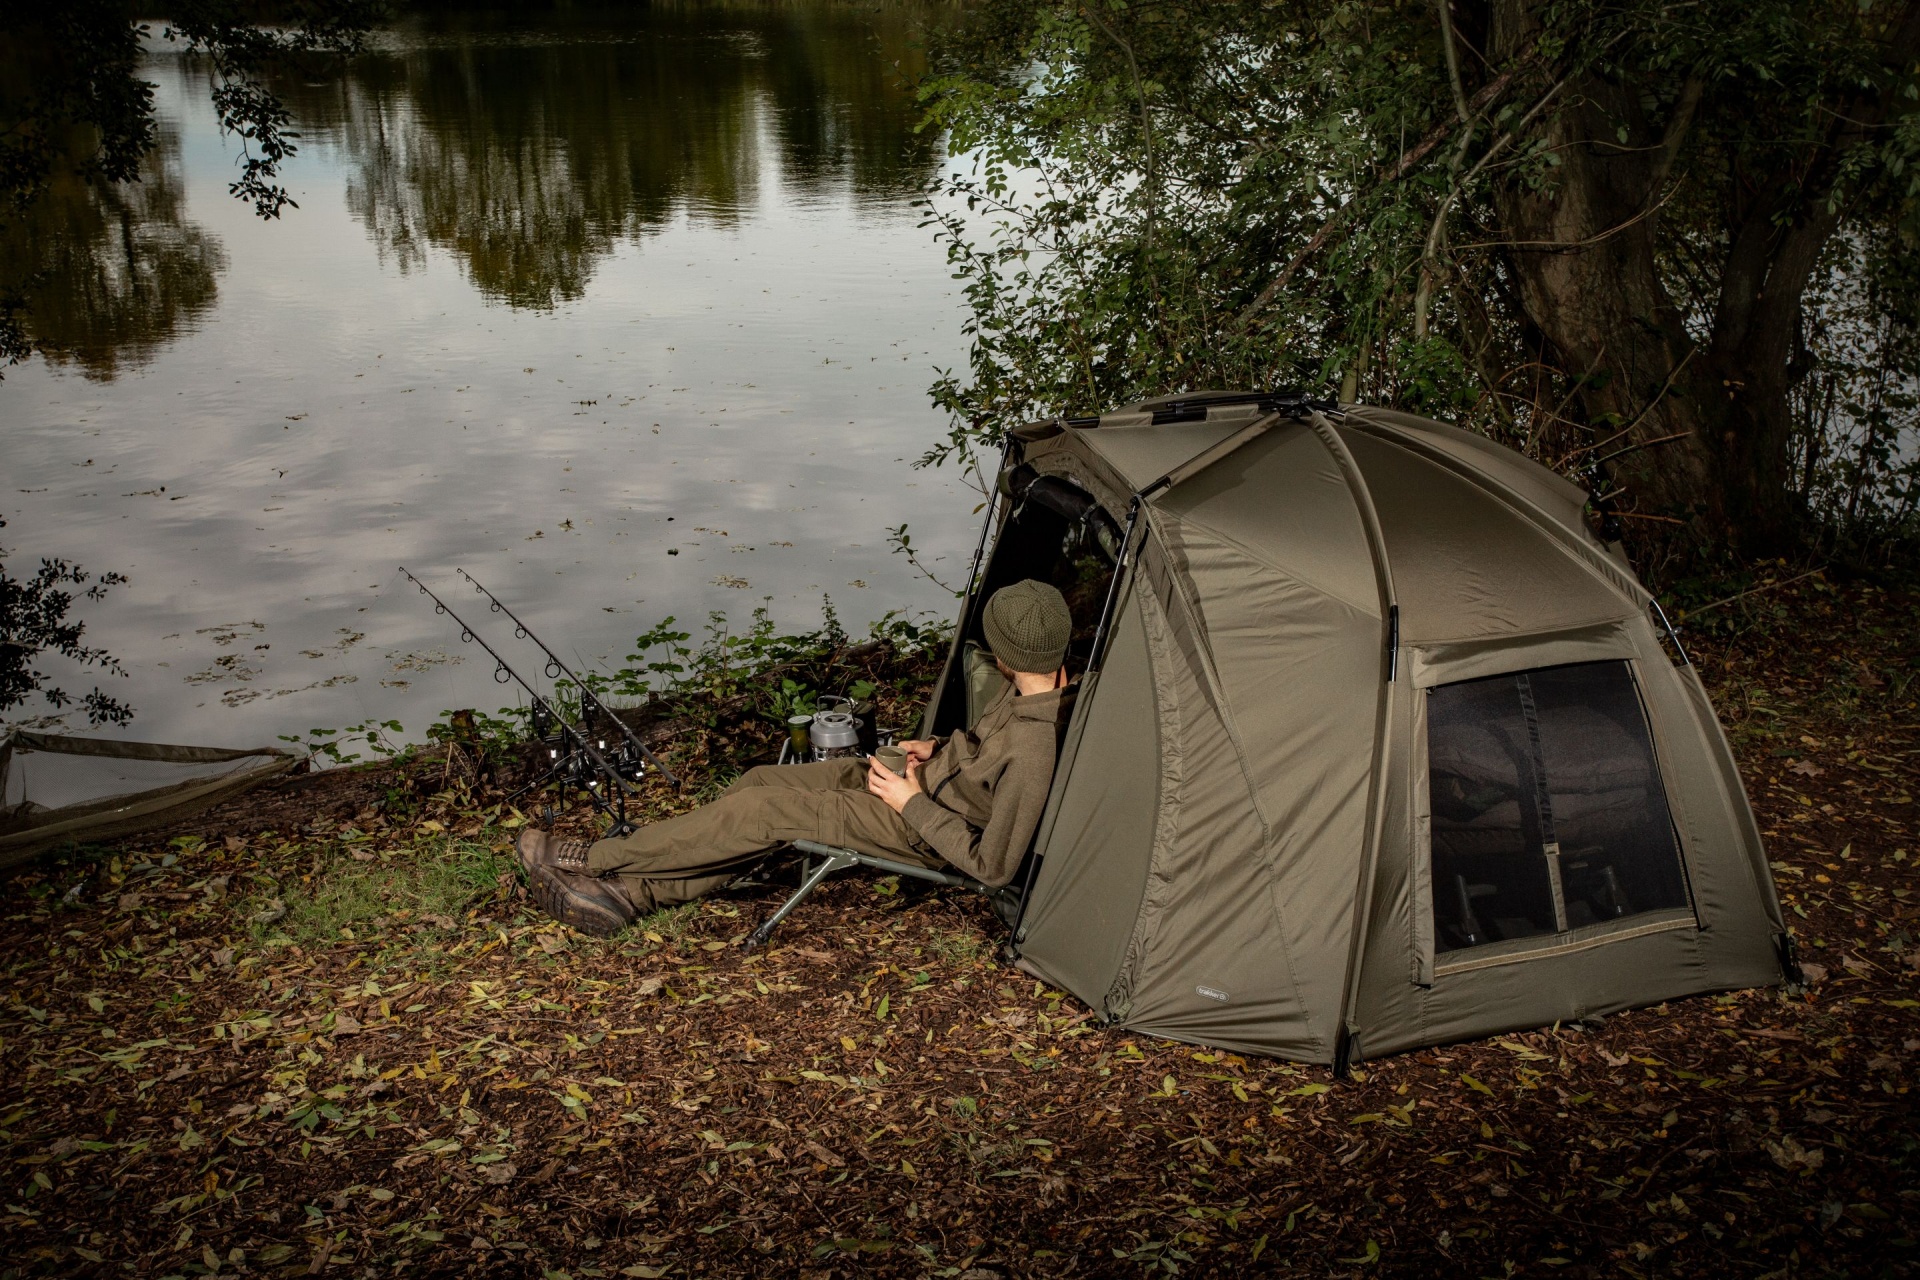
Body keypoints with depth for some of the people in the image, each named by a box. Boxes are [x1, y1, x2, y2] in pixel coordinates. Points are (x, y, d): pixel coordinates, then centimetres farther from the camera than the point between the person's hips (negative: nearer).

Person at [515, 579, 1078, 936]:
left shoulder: (1032, 753, -35)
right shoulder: (1051, 687, -8)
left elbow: (992, 865, -30)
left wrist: (913, 803, -22)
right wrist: (945, 748, 3)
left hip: (922, 829, -9)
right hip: (932, 779, 9)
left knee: (765, 810, -14)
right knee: (762, 781, 2)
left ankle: (593, 859, -1)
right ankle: (630, 892, 8)